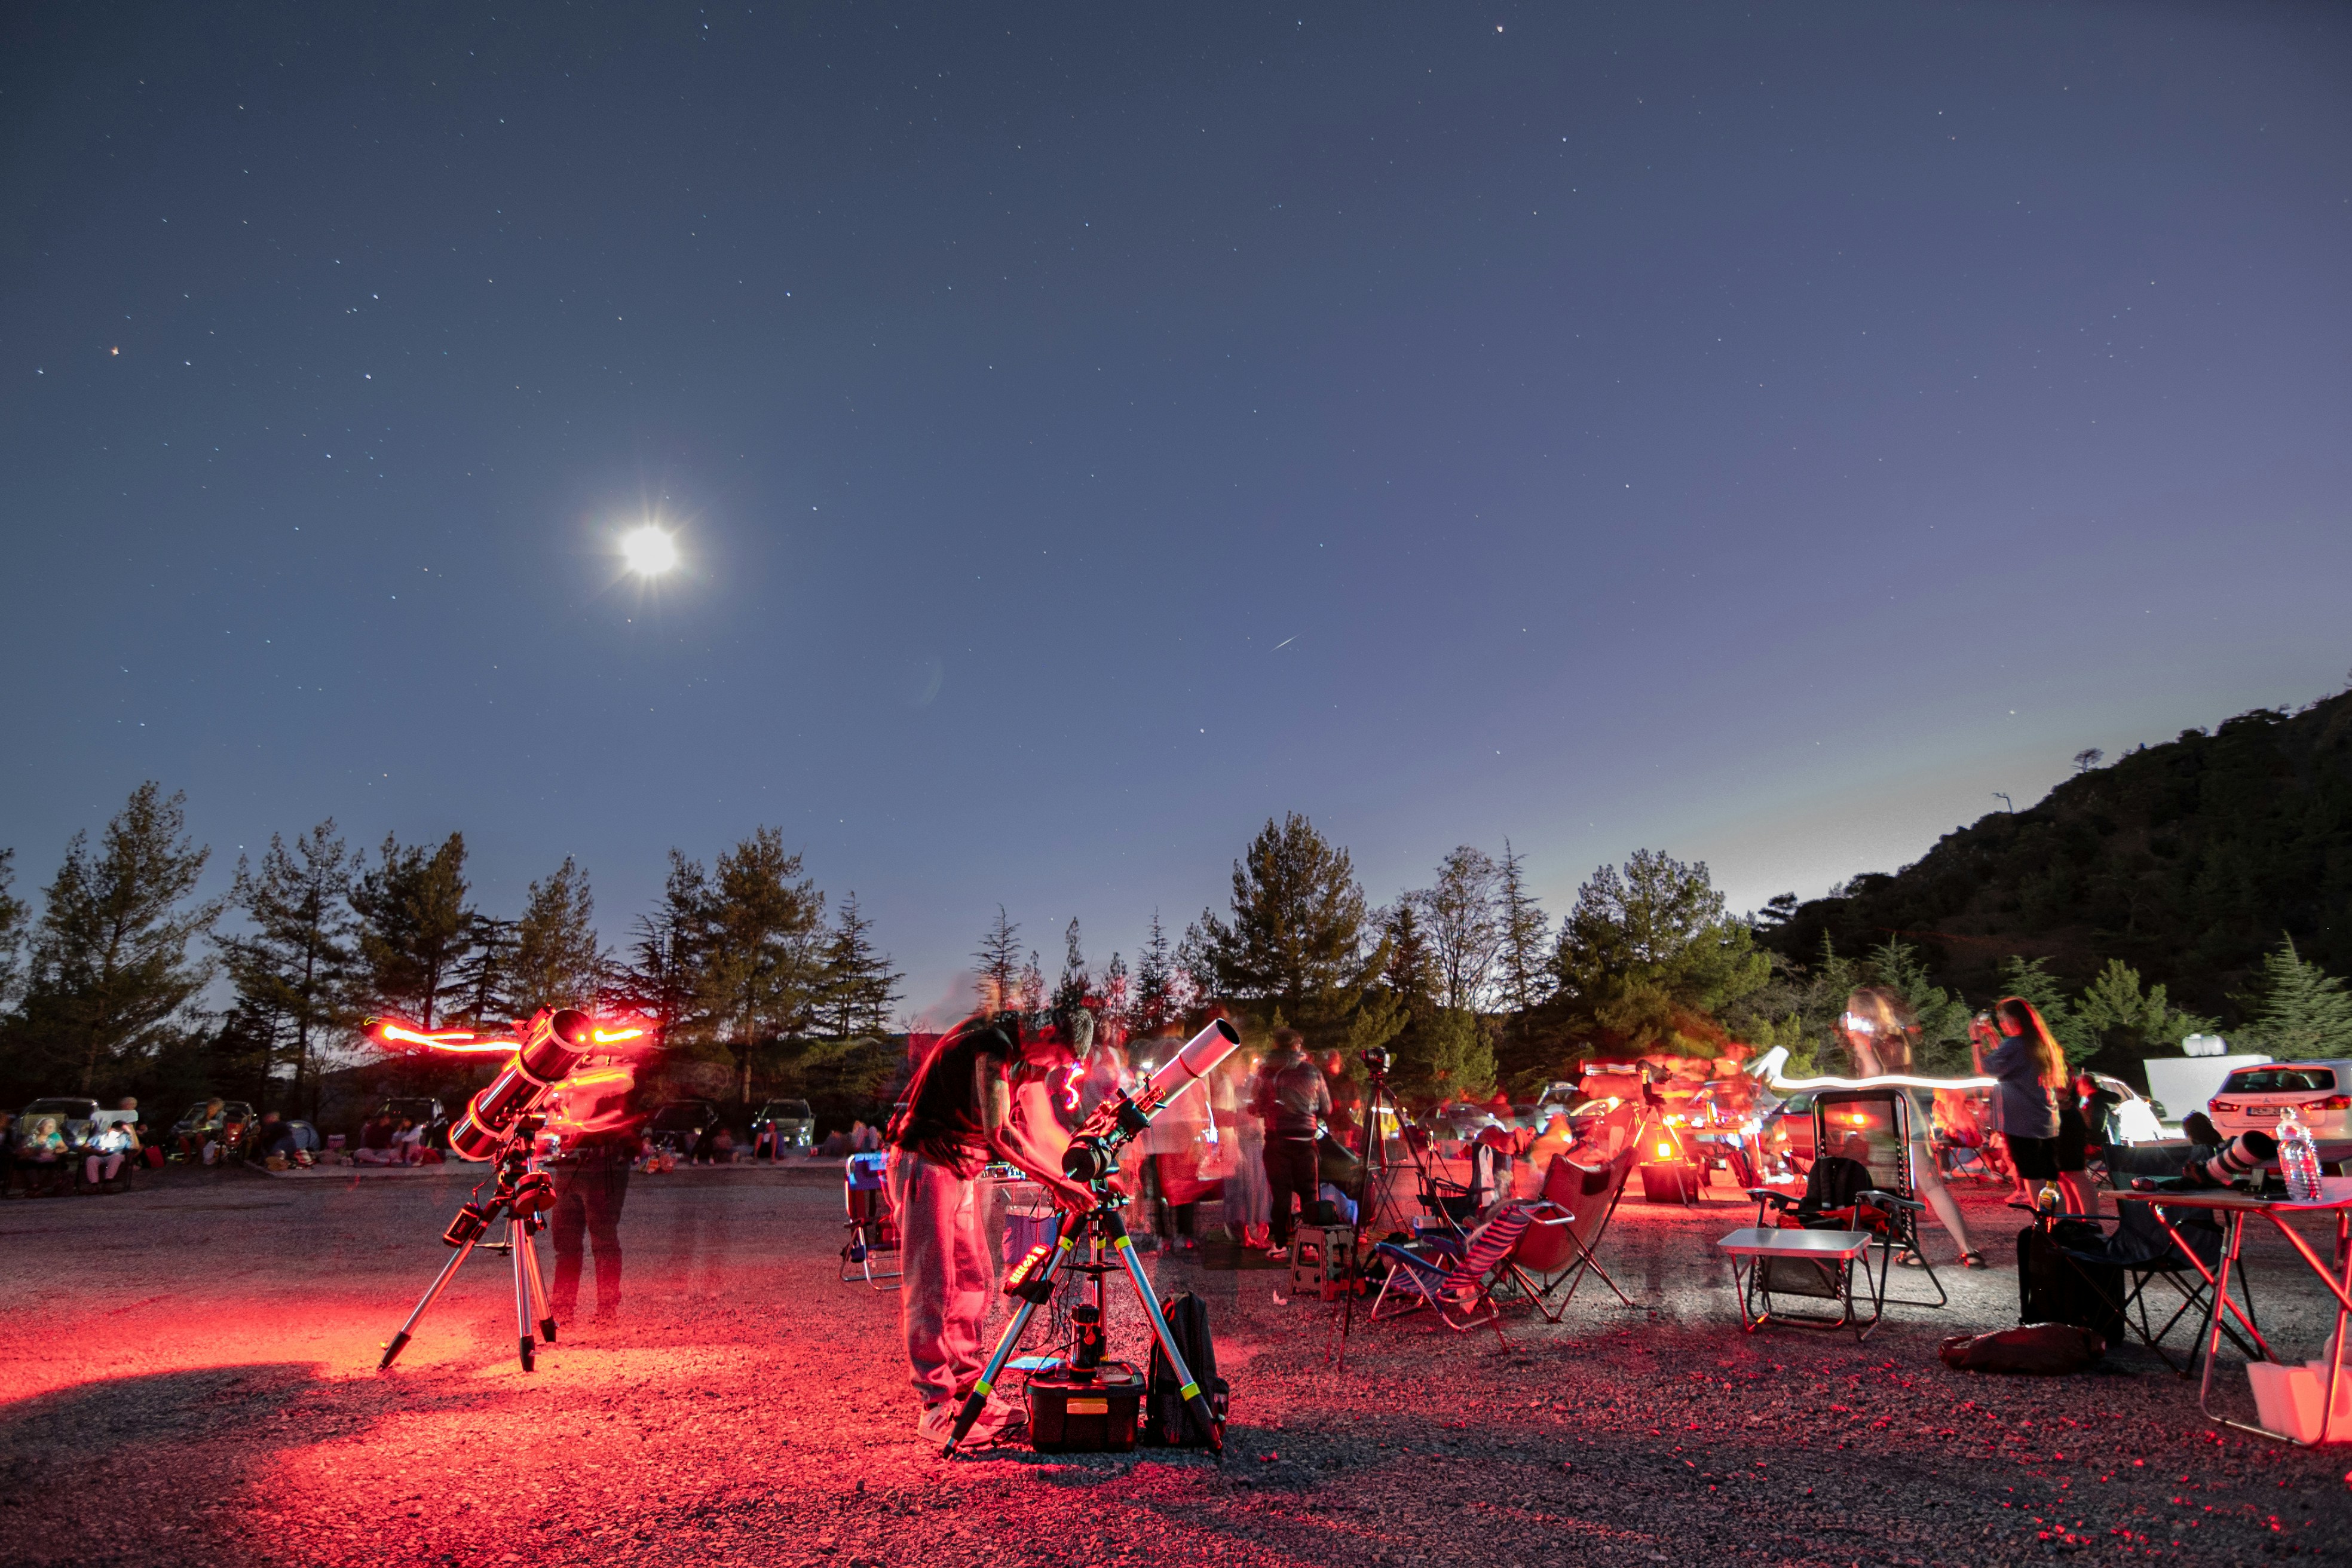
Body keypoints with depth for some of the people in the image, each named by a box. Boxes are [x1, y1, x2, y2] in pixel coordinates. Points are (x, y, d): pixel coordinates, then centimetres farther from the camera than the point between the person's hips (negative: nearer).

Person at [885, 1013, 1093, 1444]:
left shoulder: (993, 1042, 10)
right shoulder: (991, 1045, -20)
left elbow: (1006, 1128, 15)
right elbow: (999, 1134, -26)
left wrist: (1054, 1177, 8)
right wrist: (1057, 1182, -22)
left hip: (958, 1172, 10)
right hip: (925, 1168, -10)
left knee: (973, 1282, 10)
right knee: (932, 1289, -4)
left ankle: (967, 1387, 19)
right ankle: (936, 1406, 3)